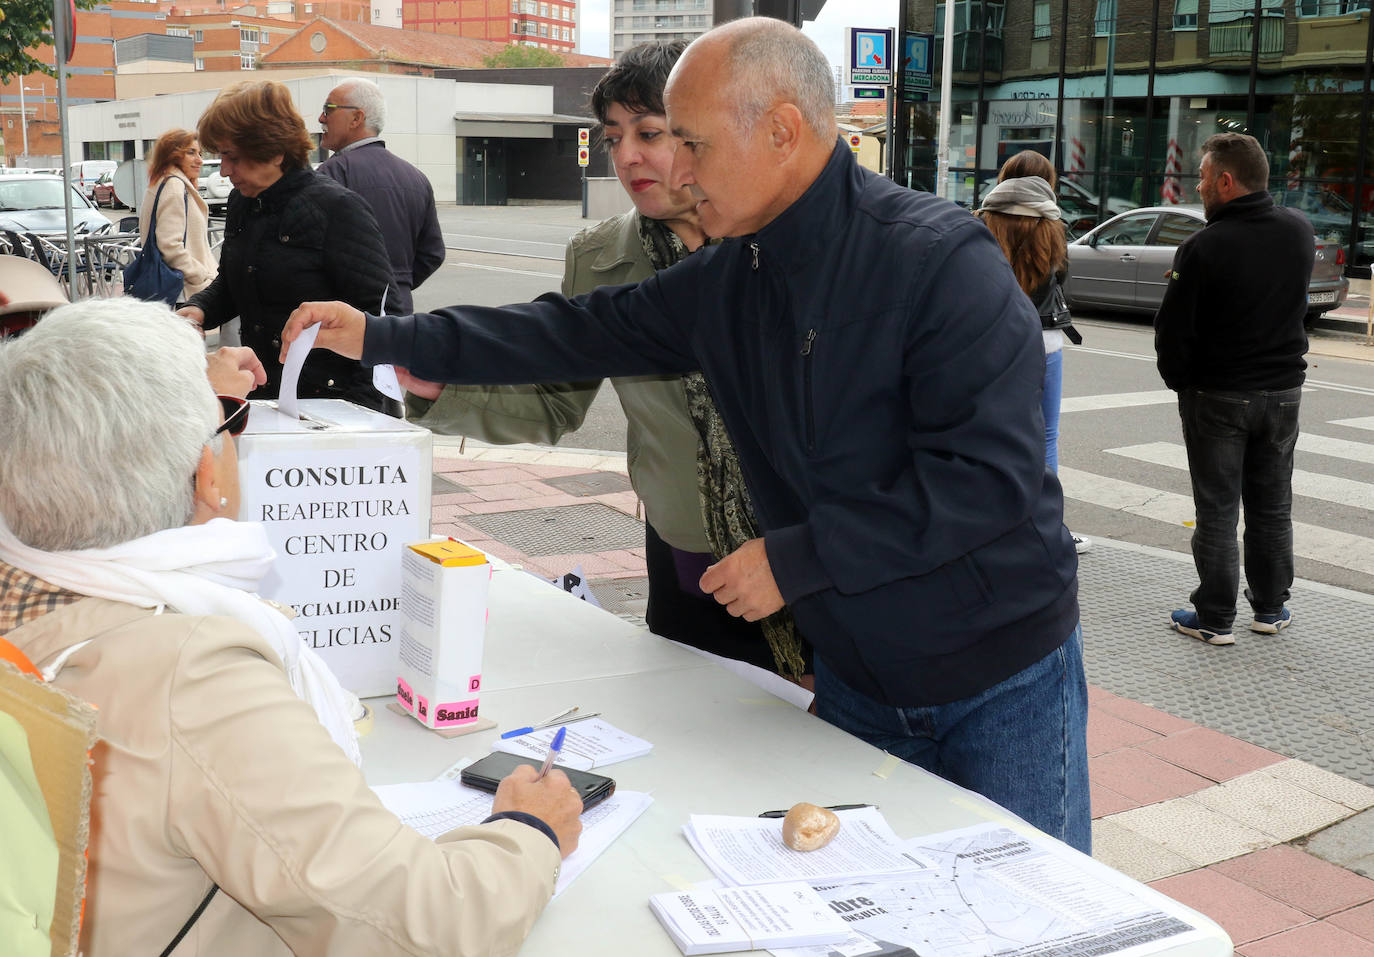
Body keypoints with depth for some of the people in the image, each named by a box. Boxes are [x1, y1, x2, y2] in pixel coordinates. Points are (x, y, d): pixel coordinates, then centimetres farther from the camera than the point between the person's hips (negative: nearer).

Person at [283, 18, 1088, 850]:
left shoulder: (940, 260, -21)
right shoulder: (727, 280, 0)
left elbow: (991, 473, -27)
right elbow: (580, 335, 8)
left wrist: (796, 559, -23)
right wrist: (385, 337, 7)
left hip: (1004, 682, -5)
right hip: (856, 682, 5)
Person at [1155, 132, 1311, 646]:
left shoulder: (1203, 247, -20)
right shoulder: (1300, 231, -2)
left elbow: (1173, 330, -14)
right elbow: (1297, 303, 10)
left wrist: (1178, 380, 2)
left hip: (1217, 396, -5)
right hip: (1283, 390, 5)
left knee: (1217, 508, 4)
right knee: (1272, 505, 15)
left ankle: (1215, 618, 9)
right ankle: (1270, 608, 26)